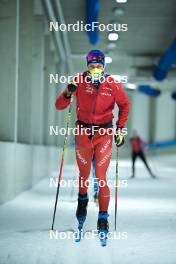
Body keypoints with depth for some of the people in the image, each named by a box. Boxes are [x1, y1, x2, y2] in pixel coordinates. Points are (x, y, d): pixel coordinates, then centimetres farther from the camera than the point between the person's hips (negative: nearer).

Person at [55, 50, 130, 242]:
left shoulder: (113, 84, -9)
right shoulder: (79, 81, -8)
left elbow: (124, 105, 9)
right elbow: (59, 106, -7)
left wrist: (120, 128, 4)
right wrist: (68, 93, -27)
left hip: (104, 134, -1)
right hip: (83, 132, 1)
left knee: (101, 177, -8)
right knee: (84, 174, 13)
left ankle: (103, 218, 0)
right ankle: (82, 199, 43)